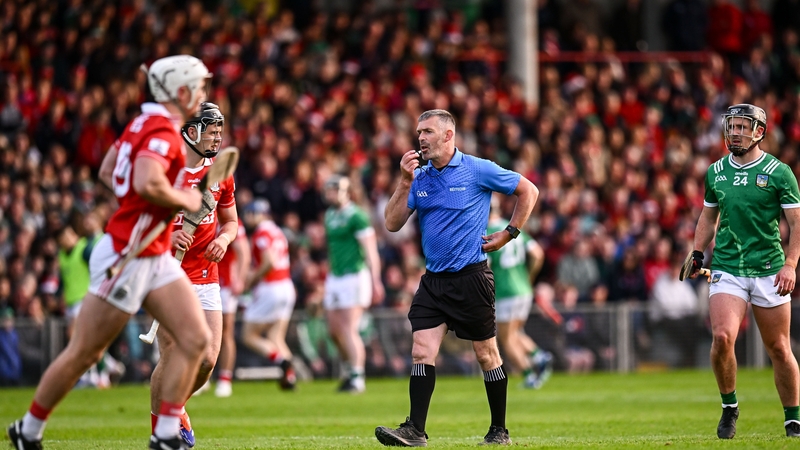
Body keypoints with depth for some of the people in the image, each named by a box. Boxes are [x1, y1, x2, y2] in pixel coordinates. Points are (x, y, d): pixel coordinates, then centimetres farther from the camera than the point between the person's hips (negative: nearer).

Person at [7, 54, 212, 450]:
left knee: (196, 339, -2)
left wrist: (143, 205, 11)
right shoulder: (163, 132, -19)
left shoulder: (145, 123, 11)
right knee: (82, 354, 3)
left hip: (156, 259, 9)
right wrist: (184, 201, -18)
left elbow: (106, 171, 20)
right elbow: (147, 183, -36)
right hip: (126, 257, -9)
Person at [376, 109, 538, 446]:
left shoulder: (478, 170, -6)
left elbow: (528, 191, 2)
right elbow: (393, 223, 1)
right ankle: (415, 431, -12)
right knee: (421, 352, -8)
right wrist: (405, 181, -8)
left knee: (486, 354, 4)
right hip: (433, 279, 4)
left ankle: (499, 431, 14)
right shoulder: (419, 177, 7)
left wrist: (509, 233, 1)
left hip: (471, 276, -4)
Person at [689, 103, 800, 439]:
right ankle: (729, 407, 2)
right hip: (727, 269, 2)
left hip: (769, 272, -2)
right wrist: (697, 253, 10)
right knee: (722, 337, -19)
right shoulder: (716, 172, 9)